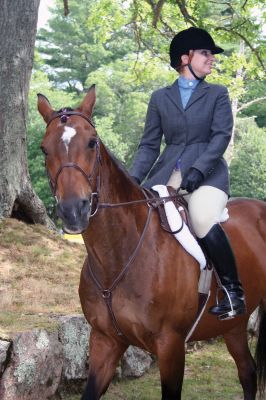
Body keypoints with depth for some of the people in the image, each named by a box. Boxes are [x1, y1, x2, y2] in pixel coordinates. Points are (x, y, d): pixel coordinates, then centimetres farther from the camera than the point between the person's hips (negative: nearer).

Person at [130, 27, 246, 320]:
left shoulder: (217, 94, 12)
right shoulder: (160, 98, 16)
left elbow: (222, 135, -2)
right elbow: (149, 145, 12)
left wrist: (198, 171, -18)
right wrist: (133, 179, -5)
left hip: (207, 172, -3)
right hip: (167, 173, 3)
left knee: (205, 222, -31)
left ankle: (233, 293, -19)